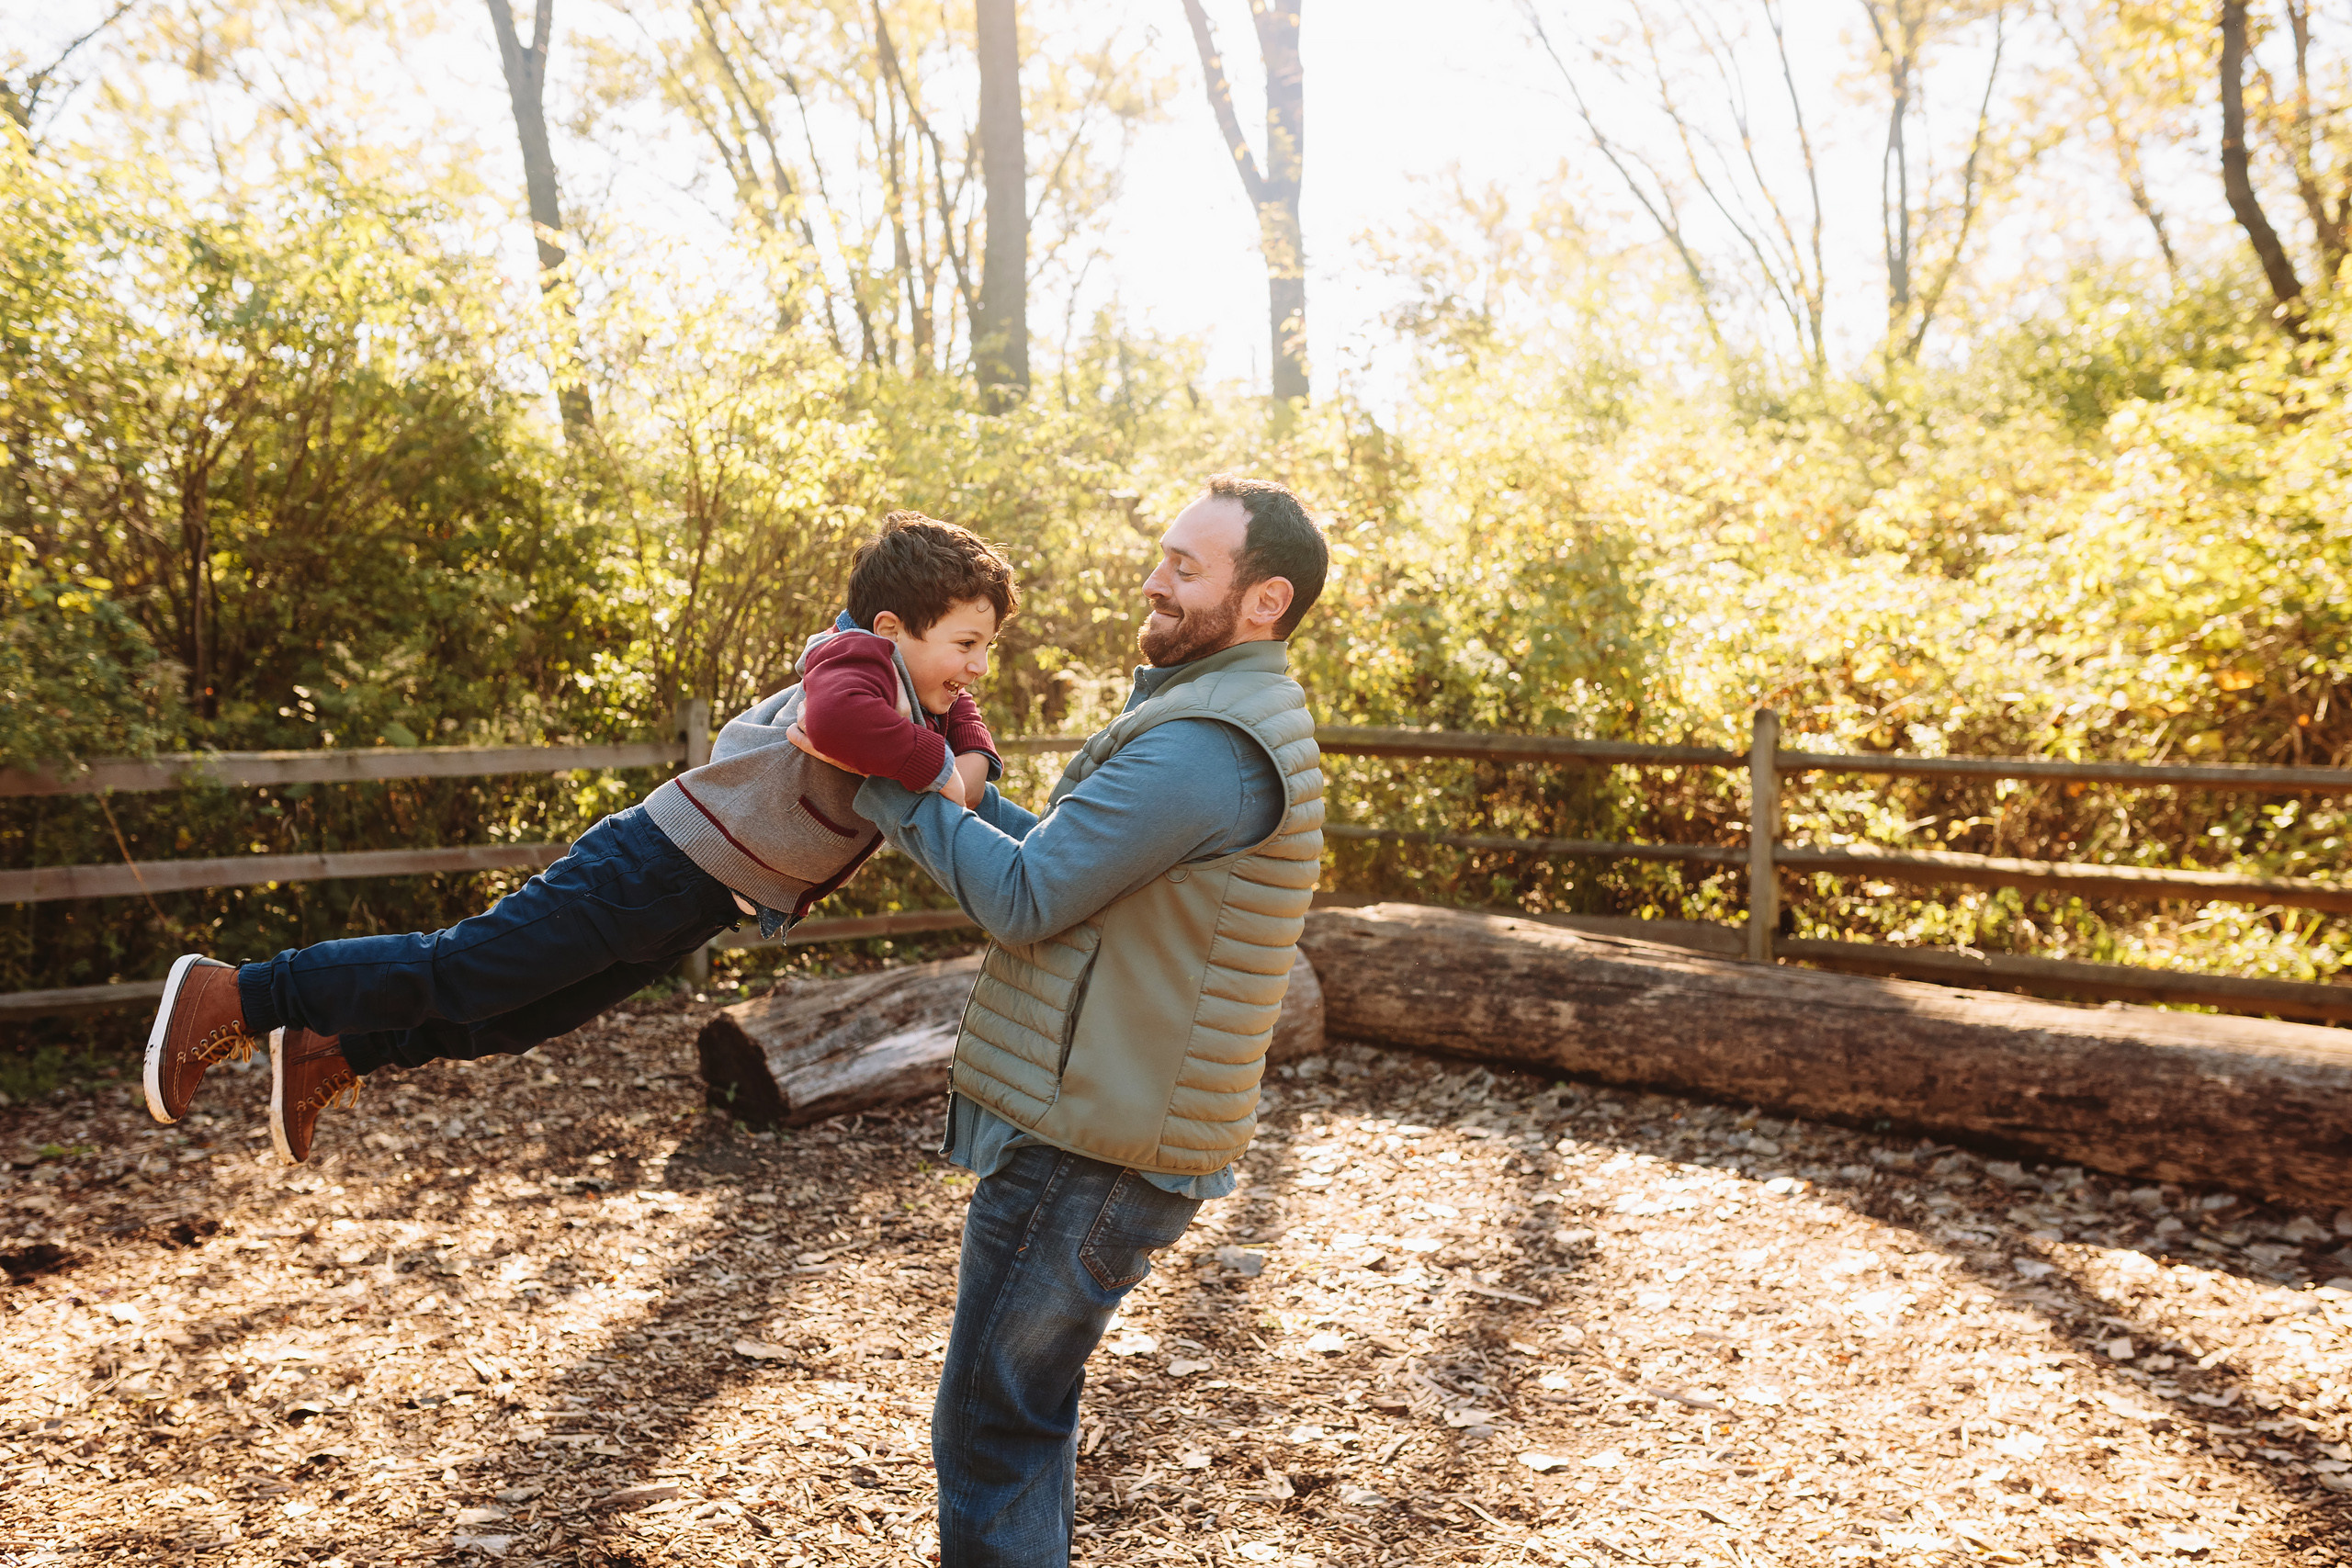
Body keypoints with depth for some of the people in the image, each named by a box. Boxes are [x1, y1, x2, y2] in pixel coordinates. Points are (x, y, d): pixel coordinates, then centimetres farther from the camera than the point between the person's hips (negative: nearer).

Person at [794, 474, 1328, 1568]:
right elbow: (1061, 862, 16)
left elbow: (1025, 897, -20)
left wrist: (889, 785, -11)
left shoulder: (1209, 746, -21)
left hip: (1089, 1151, -11)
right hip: (1088, 1122, 11)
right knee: (1029, 1401, 24)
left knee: (989, 1425, 1)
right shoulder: (1231, 718, 15)